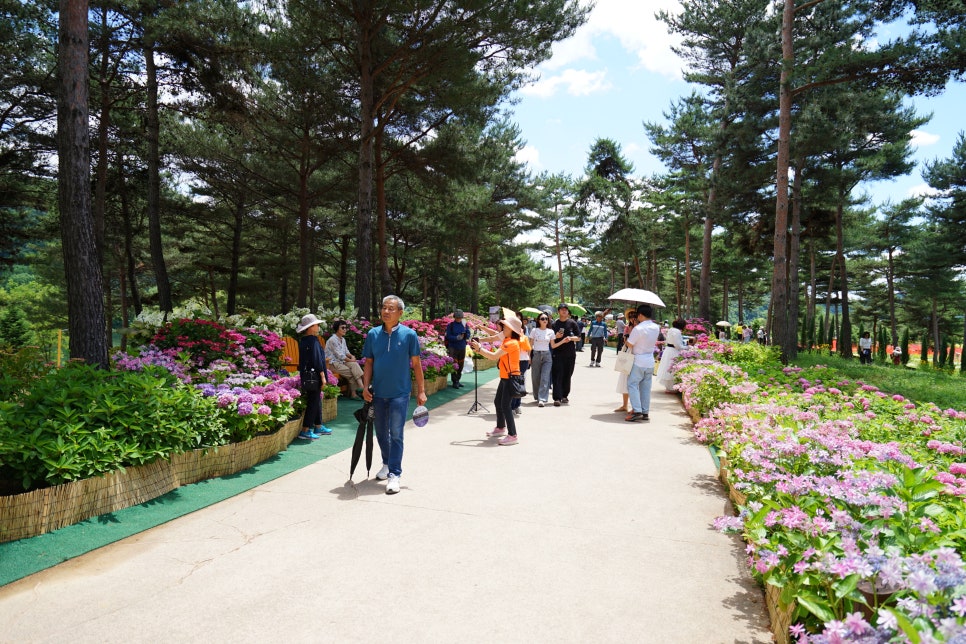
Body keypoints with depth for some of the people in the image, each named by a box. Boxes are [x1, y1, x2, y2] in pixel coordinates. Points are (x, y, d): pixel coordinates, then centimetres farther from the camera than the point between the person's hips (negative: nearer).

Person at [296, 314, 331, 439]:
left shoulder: (303, 340, 12)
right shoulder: (313, 340, -16)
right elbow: (317, 359, -19)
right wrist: (323, 376, -15)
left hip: (306, 375, 10)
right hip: (313, 376, -10)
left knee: (316, 401, 18)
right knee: (313, 403, -3)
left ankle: (318, 427, 27)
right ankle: (305, 431, 0)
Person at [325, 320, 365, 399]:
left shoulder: (343, 339, 14)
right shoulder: (333, 340, -14)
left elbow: (346, 352, 18)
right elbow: (340, 355, -17)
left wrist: (351, 356, -3)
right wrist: (350, 360, -12)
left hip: (341, 361, 8)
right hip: (333, 363, -8)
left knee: (354, 364, -20)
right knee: (351, 372, -22)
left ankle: (361, 386, -30)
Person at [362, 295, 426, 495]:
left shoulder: (409, 334, -7)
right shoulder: (373, 334, 1)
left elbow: (416, 364, -2)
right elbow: (369, 363, 6)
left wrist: (421, 391, -3)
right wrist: (365, 387, -3)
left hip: (399, 393, -4)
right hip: (378, 393, 4)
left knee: (396, 434, -5)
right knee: (381, 433, 16)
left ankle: (394, 475, 3)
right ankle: (387, 464, 37)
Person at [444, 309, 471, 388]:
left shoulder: (464, 325, 7)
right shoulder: (450, 325, -3)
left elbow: (468, 336, 5)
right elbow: (448, 336, -8)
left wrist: (464, 335, -18)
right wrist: (456, 338, -23)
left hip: (462, 348, 4)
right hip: (453, 348, -4)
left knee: (460, 365, 10)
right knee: (454, 365, -7)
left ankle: (458, 380, 21)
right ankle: (454, 382, -3)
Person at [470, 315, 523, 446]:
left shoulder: (512, 343, -19)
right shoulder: (506, 341, 13)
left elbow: (494, 356, -24)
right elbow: (496, 356, 8)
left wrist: (479, 349, -15)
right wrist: (480, 349, -1)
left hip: (511, 378, -11)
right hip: (505, 378, 11)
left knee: (505, 405, -10)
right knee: (497, 402, 20)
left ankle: (512, 435, -5)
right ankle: (500, 428, 37)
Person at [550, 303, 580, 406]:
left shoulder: (572, 323, 6)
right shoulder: (554, 324, 6)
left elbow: (578, 337, 7)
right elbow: (551, 341, 10)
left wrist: (571, 338, -12)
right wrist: (556, 336, -10)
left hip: (570, 353, 1)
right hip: (558, 353, -1)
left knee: (567, 375, 7)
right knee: (557, 375, -7)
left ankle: (565, 395, 20)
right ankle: (557, 398, -9)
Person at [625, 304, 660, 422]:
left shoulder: (638, 329, -19)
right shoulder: (656, 328, 3)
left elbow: (629, 344, -13)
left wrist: (629, 332, 4)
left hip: (639, 361, -7)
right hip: (650, 362, 7)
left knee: (632, 385, -2)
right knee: (646, 387, 11)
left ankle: (637, 411, -12)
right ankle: (645, 412, 13)